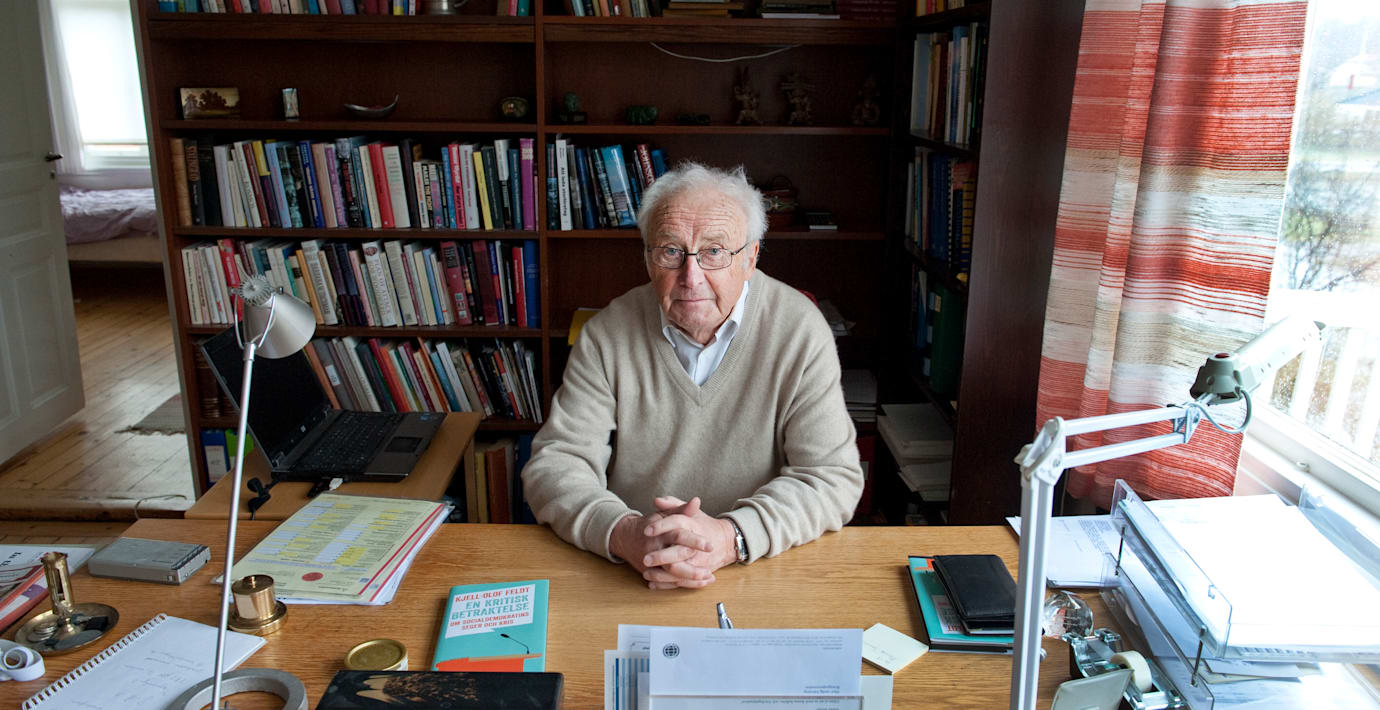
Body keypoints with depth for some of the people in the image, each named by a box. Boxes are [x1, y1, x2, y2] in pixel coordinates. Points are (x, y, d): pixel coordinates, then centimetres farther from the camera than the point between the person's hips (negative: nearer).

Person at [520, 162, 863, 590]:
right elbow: (554, 463, -5)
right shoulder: (609, 334, -3)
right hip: (624, 581, 0)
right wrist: (622, 533, -25)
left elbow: (833, 477, -10)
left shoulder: (800, 330, -7)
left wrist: (731, 537, -26)